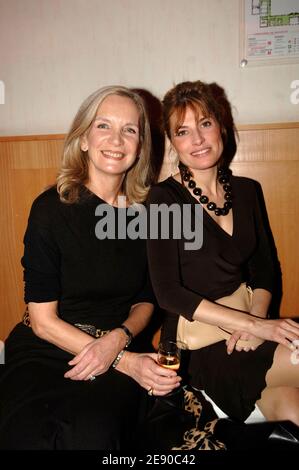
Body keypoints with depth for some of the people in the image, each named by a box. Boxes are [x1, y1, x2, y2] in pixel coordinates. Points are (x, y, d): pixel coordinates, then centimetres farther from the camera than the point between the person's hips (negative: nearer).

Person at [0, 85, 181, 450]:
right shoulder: (51, 208, -7)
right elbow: (43, 321, -7)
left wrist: (118, 340, -10)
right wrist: (127, 362, -13)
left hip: (119, 350, 2)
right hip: (44, 350, -1)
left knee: (93, 434, -29)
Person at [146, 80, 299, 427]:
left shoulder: (247, 191, 7)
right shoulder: (164, 198, -9)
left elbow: (264, 269, 10)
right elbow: (168, 293, -14)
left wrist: (256, 321, -9)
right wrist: (253, 324, -17)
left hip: (242, 334, 5)